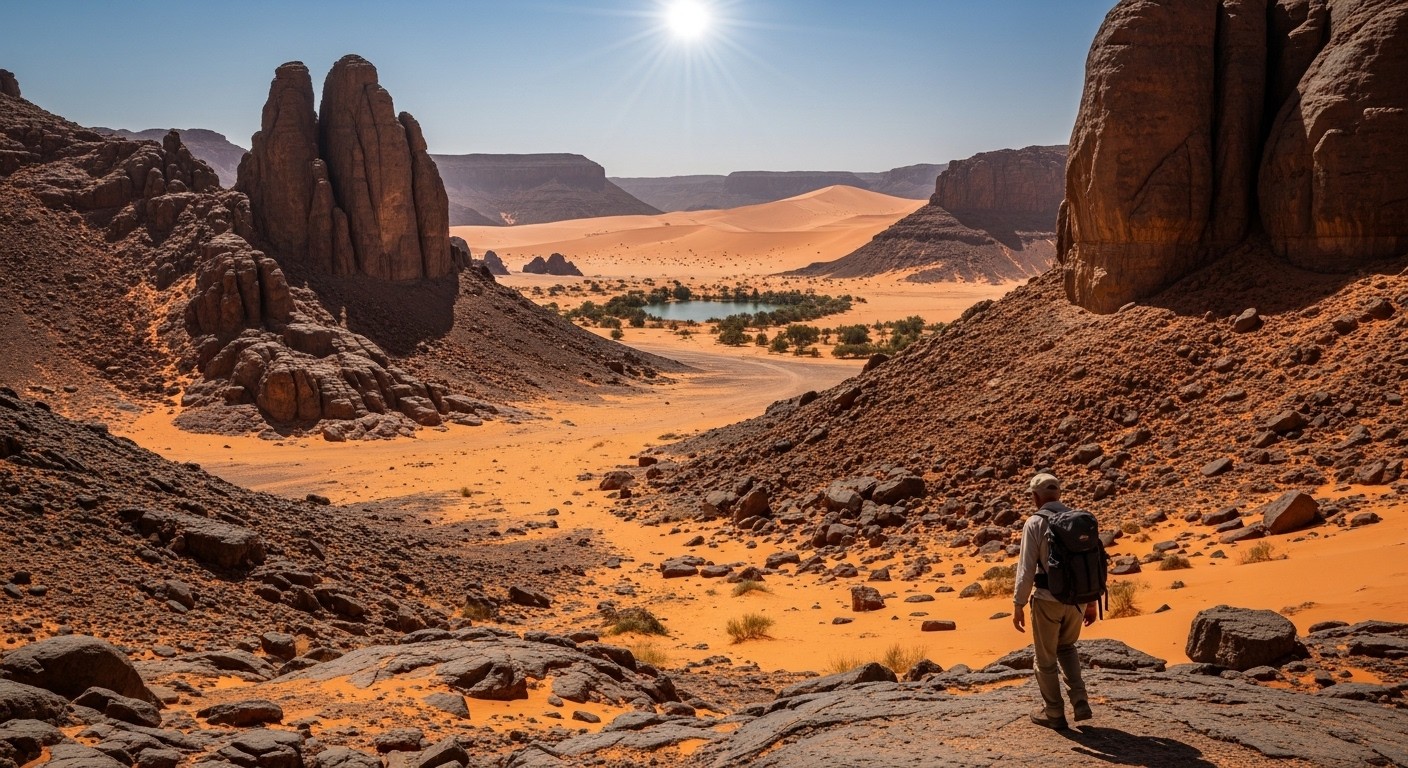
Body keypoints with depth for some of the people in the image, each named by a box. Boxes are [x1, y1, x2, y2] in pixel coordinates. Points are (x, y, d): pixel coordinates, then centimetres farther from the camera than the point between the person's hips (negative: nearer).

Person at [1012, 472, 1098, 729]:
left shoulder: (1035, 523, -11)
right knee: (1066, 647, 27)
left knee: (1046, 658, 14)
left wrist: (1018, 605, -6)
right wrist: (1092, 602, 16)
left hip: (1048, 599, -5)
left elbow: (1026, 568, -14)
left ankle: (1053, 713, 24)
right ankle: (1080, 702, 15)